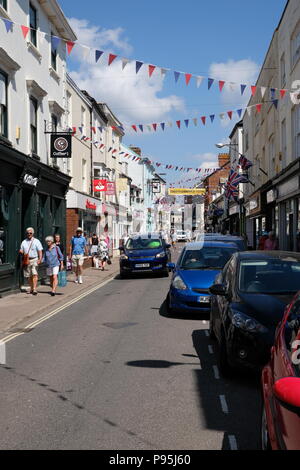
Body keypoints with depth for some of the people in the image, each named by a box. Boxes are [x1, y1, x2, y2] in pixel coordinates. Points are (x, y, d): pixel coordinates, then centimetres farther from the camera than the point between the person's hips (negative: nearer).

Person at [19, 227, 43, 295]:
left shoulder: (36, 241, 4)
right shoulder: (24, 242, 15)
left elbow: (40, 251, -1)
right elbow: (21, 251, 20)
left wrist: (40, 259, -15)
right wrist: (21, 252, -6)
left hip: (34, 260, -4)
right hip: (26, 260, 4)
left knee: (34, 274, -16)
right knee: (28, 276, 7)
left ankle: (34, 289, -18)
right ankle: (31, 288, 20)